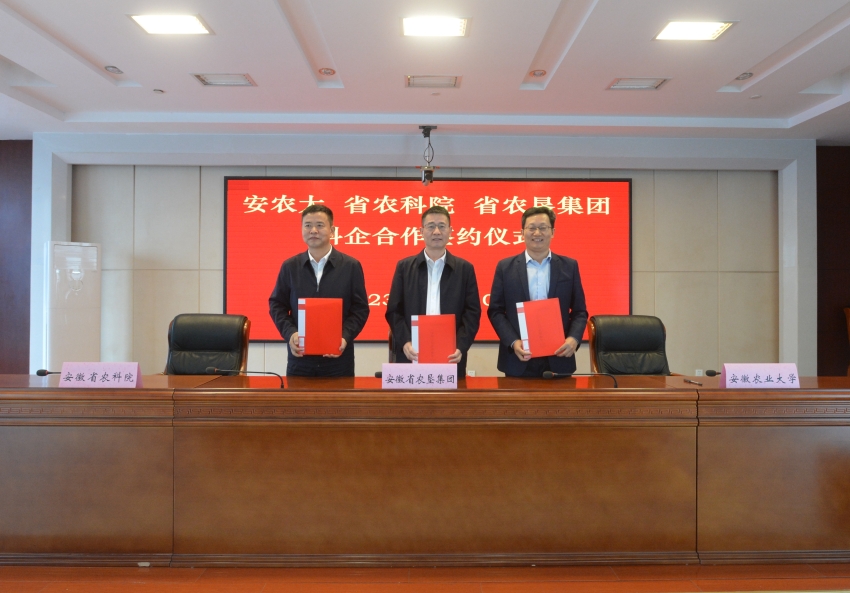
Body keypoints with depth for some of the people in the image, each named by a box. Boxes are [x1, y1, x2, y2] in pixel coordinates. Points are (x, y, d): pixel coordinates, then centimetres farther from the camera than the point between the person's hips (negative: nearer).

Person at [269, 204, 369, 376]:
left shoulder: (351, 266, 2)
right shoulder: (289, 266, 7)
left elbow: (360, 309, 1)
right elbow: (277, 305, 9)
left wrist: (345, 337, -14)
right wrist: (289, 333, -9)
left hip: (338, 357, -1)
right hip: (300, 357, 2)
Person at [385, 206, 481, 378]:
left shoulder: (465, 268, 6)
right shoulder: (404, 266, 7)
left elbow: (472, 312, 1)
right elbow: (394, 310, 3)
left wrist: (461, 346, -13)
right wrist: (405, 342, -12)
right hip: (411, 355, 0)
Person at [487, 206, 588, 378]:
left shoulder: (569, 266, 6)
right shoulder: (505, 267, 3)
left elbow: (579, 311, 7)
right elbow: (495, 311, 2)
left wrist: (574, 338, -12)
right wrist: (513, 342, -12)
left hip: (558, 359, 1)